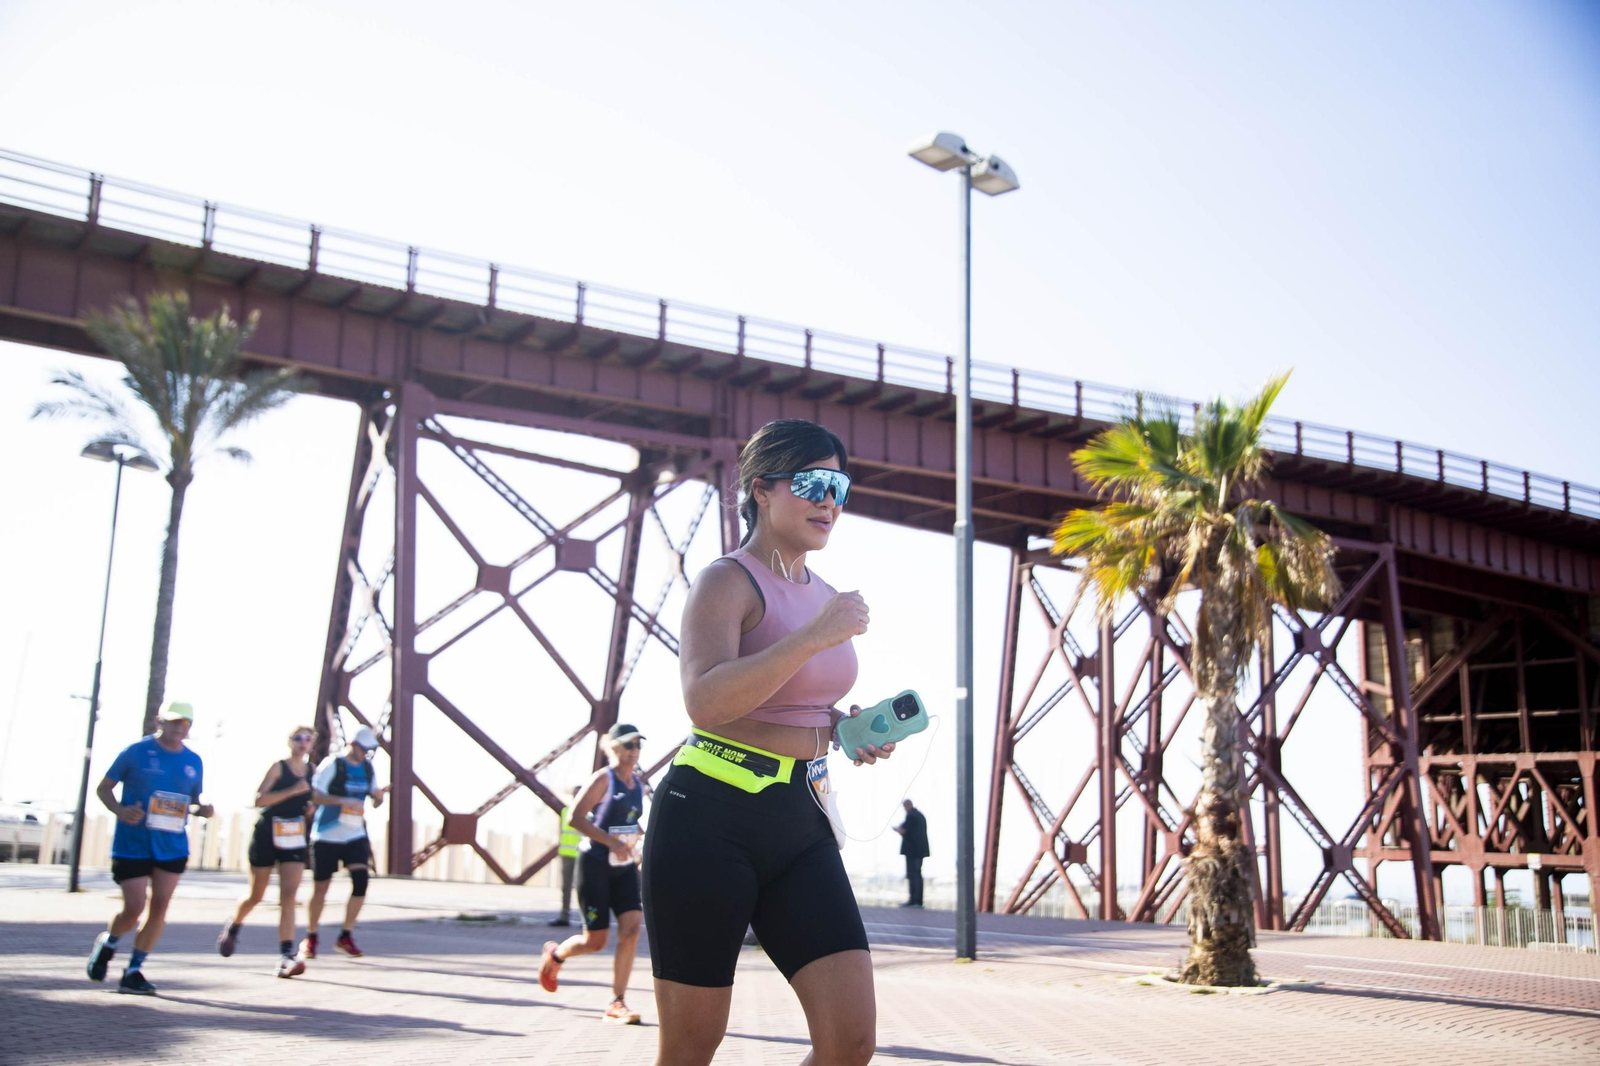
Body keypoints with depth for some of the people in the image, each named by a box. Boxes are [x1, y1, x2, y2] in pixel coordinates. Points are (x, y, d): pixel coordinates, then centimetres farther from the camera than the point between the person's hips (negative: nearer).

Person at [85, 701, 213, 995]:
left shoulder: (194, 762, 7)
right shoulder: (136, 751, -5)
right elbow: (104, 788, 1)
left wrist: (201, 809, -4)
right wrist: (120, 810, -18)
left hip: (172, 846, 4)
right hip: (132, 844, -4)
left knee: (160, 906, -1)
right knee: (134, 908, -5)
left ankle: (134, 971, 12)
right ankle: (108, 944, 29)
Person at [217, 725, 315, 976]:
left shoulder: (311, 772, 8)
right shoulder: (278, 767, -8)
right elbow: (259, 799, -19)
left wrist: (311, 807, 3)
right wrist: (292, 791, -26)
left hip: (294, 839, 3)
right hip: (267, 835, -3)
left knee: (289, 896, -9)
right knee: (256, 895, 12)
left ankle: (286, 955, -15)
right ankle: (232, 927, 42)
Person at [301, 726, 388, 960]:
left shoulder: (367, 768, 8)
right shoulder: (332, 764, -10)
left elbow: (374, 799, 15)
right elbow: (315, 796, -17)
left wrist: (380, 795, -9)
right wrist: (345, 801, -29)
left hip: (355, 835, 5)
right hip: (327, 836, -4)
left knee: (361, 880, -12)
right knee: (320, 888, 4)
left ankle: (346, 936, 0)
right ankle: (310, 938, 22)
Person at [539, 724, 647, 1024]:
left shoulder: (638, 785, 10)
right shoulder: (603, 779, -10)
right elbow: (576, 817, -18)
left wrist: (636, 852, 12)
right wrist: (612, 842, -24)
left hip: (624, 866, 6)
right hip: (595, 863, -6)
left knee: (631, 930, -11)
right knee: (595, 940, -1)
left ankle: (617, 1004, -4)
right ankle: (555, 954, 32)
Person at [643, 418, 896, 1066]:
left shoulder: (826, 597, 16)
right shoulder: (728, 582, -7)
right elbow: (705, 701, -25)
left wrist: (850, 729, 8)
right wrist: (814, 636, -27)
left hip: (801, 824, 7)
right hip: (711, 819, -7)